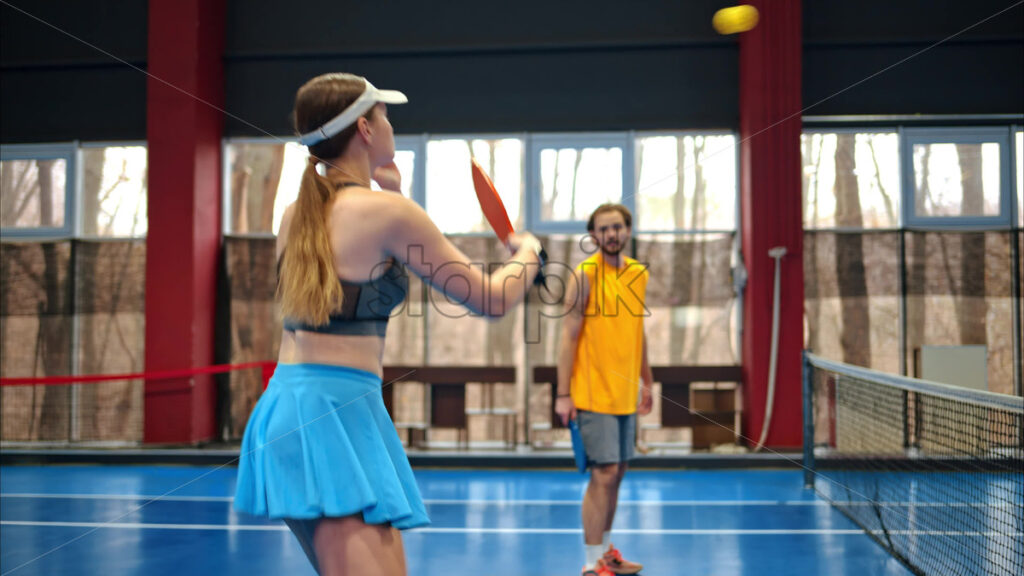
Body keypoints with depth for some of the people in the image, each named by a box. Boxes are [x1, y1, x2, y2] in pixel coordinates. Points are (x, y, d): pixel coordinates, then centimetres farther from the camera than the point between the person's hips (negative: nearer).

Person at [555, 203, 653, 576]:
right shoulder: (585, 274, -9)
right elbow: (569, 336, -11)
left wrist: (646, 382, 18)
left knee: (616, 472, 14)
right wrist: (563, 395, -15)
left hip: (625, 393, 7)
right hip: (593, 392, -6)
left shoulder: (638, 274, 10)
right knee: (603, 474, -6)